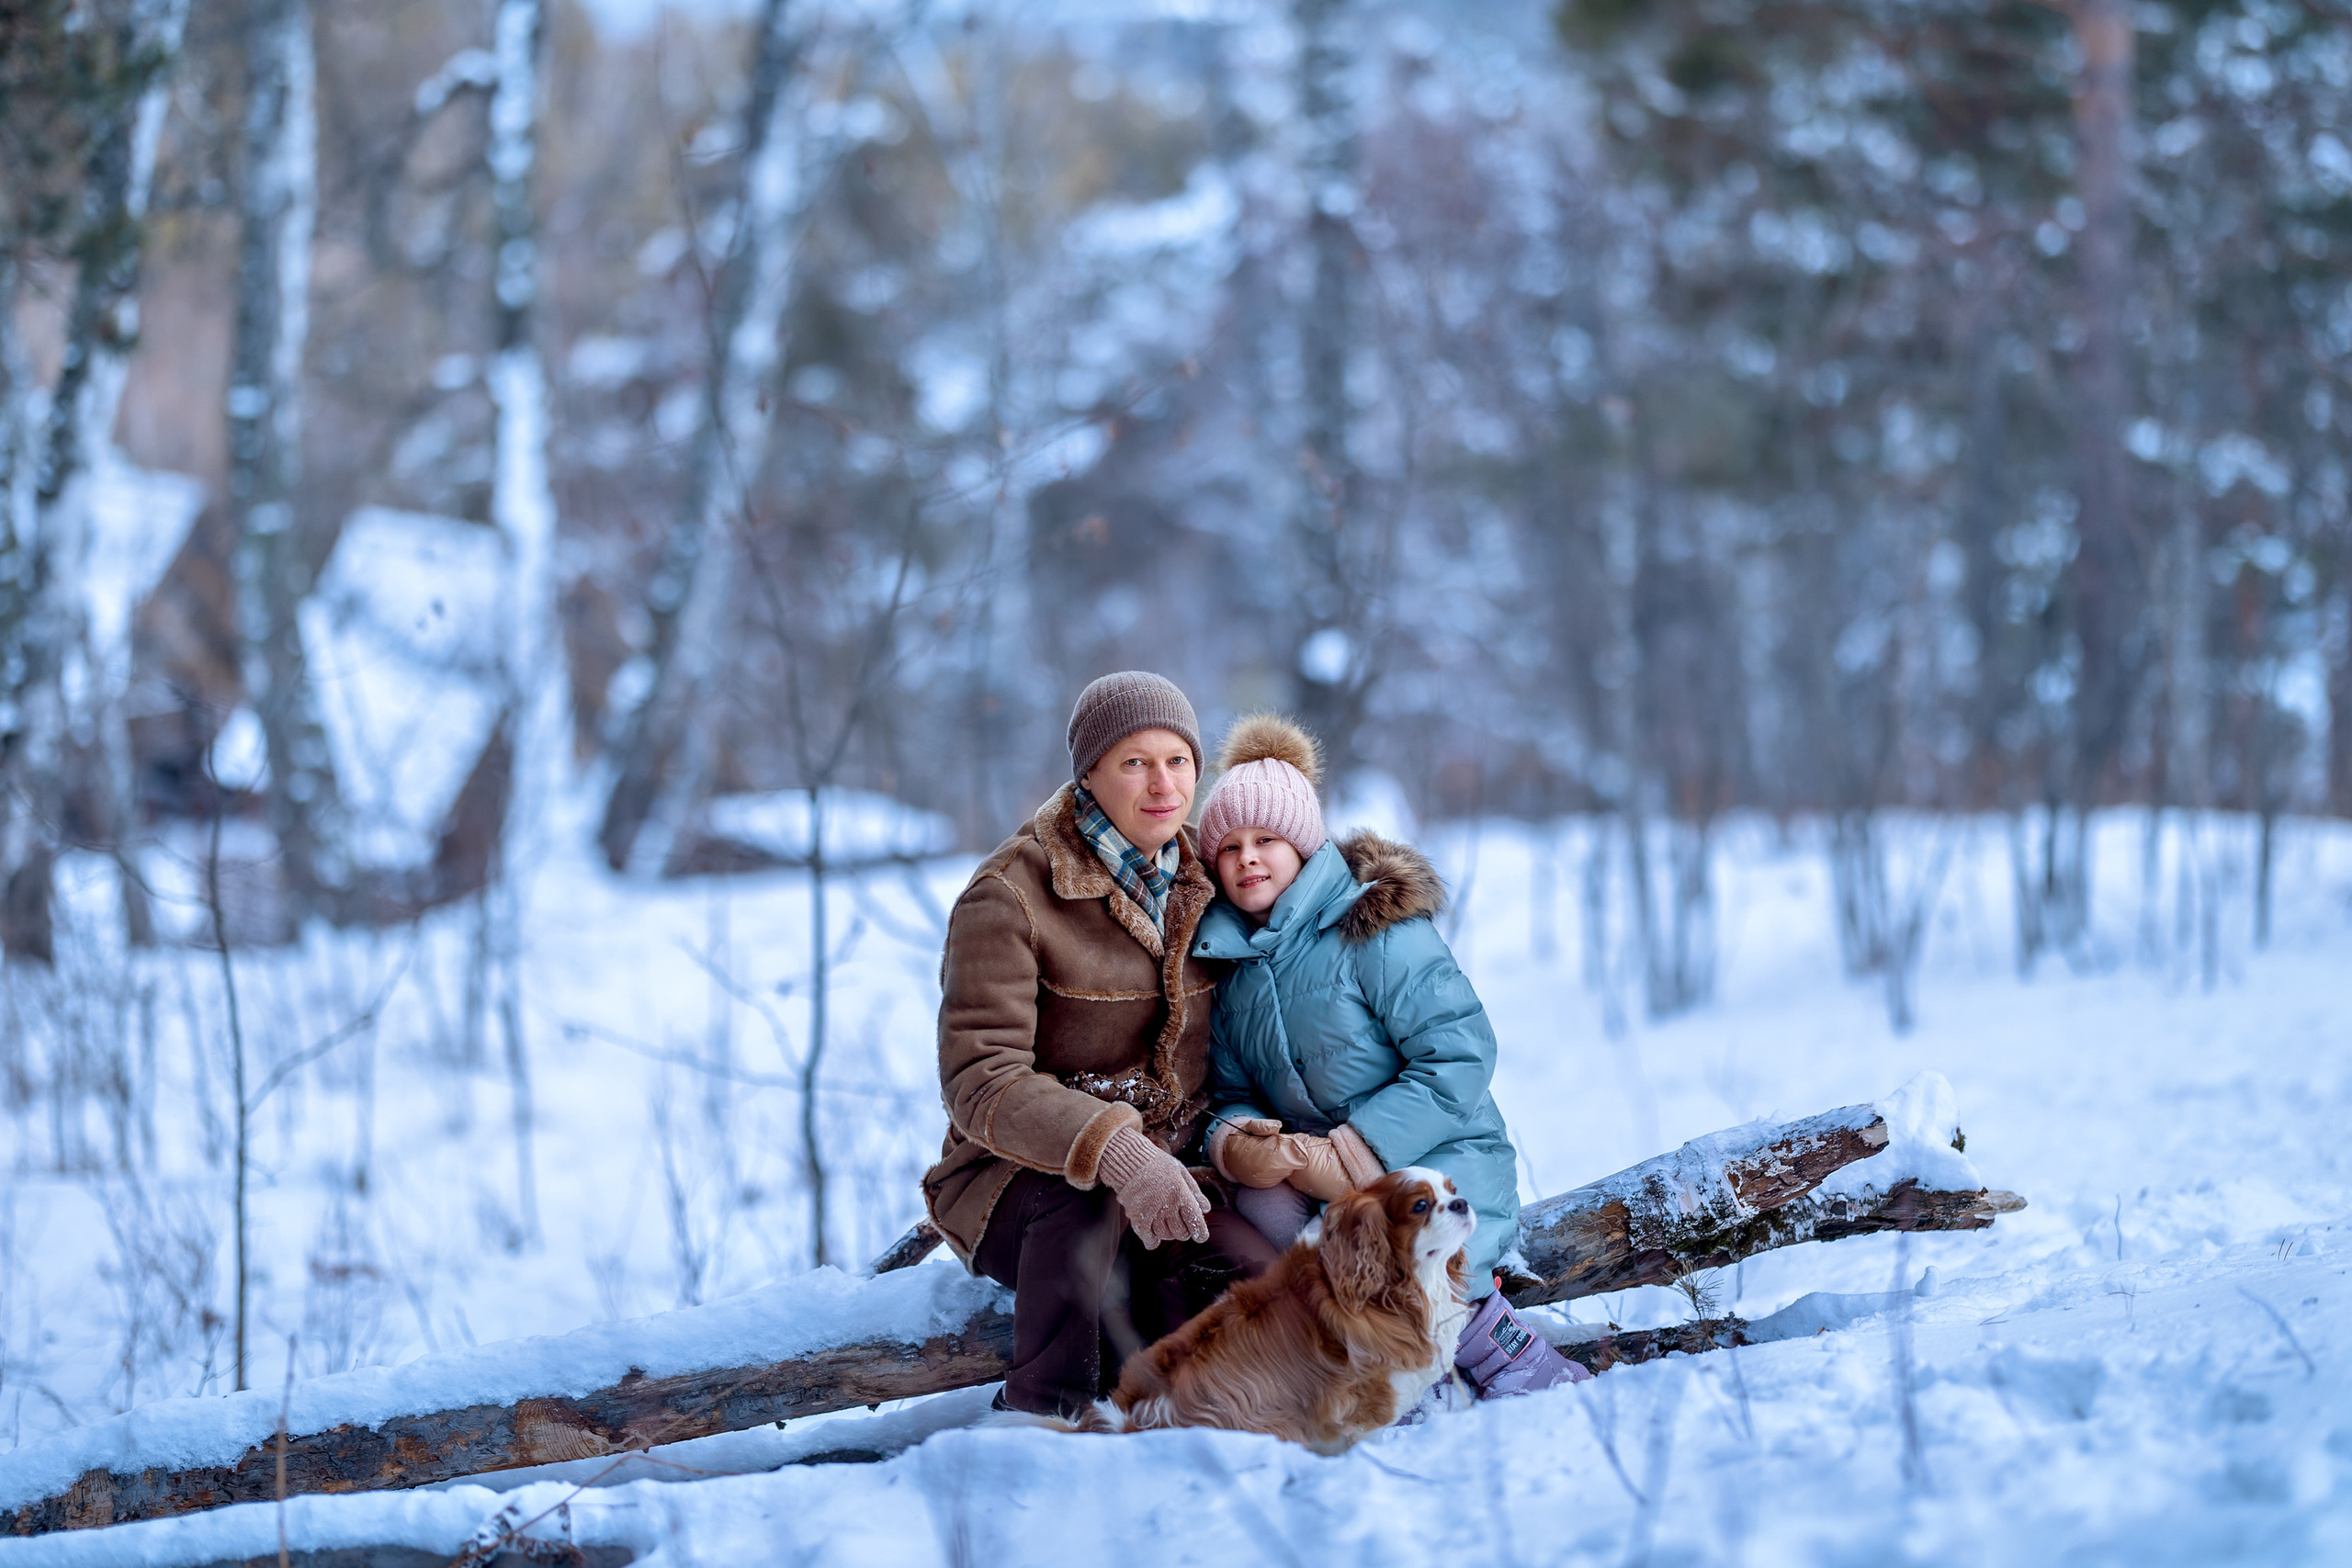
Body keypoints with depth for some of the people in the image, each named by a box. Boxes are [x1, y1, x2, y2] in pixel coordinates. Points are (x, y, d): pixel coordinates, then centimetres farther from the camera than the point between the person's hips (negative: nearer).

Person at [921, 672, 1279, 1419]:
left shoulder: (1198, 882, 7)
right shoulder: (1009, 895, -12)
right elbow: (980, 1083, -22)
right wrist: (1112, 1150, -38)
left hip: (1167, 1172, 4)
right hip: (1014, 1182, -4)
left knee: (1258, 1275, -27)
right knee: (1088, 1195, -39)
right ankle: (1042, 1415, -24)